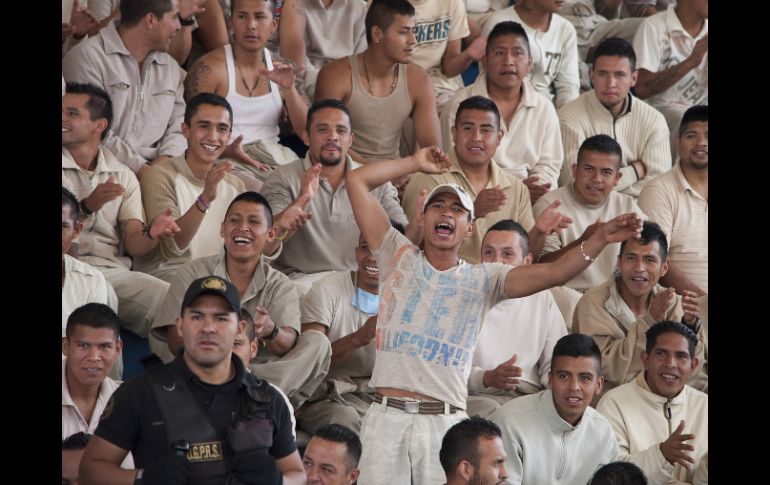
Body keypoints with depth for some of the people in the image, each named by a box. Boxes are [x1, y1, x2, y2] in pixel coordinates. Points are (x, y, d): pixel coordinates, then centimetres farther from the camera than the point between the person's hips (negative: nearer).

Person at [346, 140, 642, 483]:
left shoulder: (483, 280, 10)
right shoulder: (399, 258, 11)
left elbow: (554, 273, -3)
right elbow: (357, 181, 10)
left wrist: (601, 238, -17)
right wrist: (417, 164, 18)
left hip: (445, 421, 0)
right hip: (387, 415, 0)